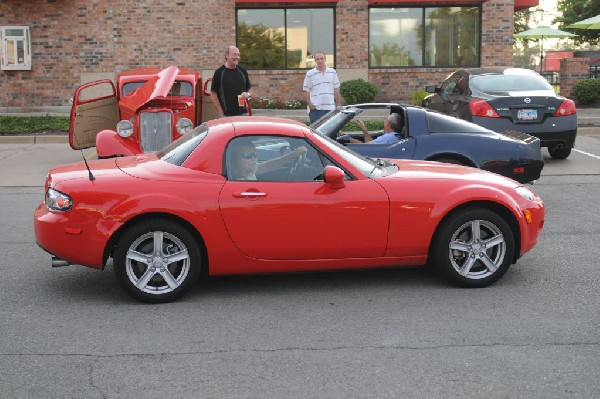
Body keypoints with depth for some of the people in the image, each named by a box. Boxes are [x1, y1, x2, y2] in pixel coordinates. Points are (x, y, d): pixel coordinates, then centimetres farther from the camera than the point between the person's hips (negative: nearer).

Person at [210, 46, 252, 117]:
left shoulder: (242, 71, 10)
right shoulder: (219, 72, -2)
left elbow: (249, 89, 20)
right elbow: (213, 94, -3)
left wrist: (248, 94, -5)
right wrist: (221, 114, -8)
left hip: (242, 114, 4)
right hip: (226, 115, -4)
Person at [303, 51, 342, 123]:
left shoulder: (332, 72, 8)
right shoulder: (310, 74, 1)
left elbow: (336, 90, 11)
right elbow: (306, 91, 1)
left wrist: (338, 106, 7)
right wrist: (309, 104, -12)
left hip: (330, 108, 3)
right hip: (315, 108, -3)